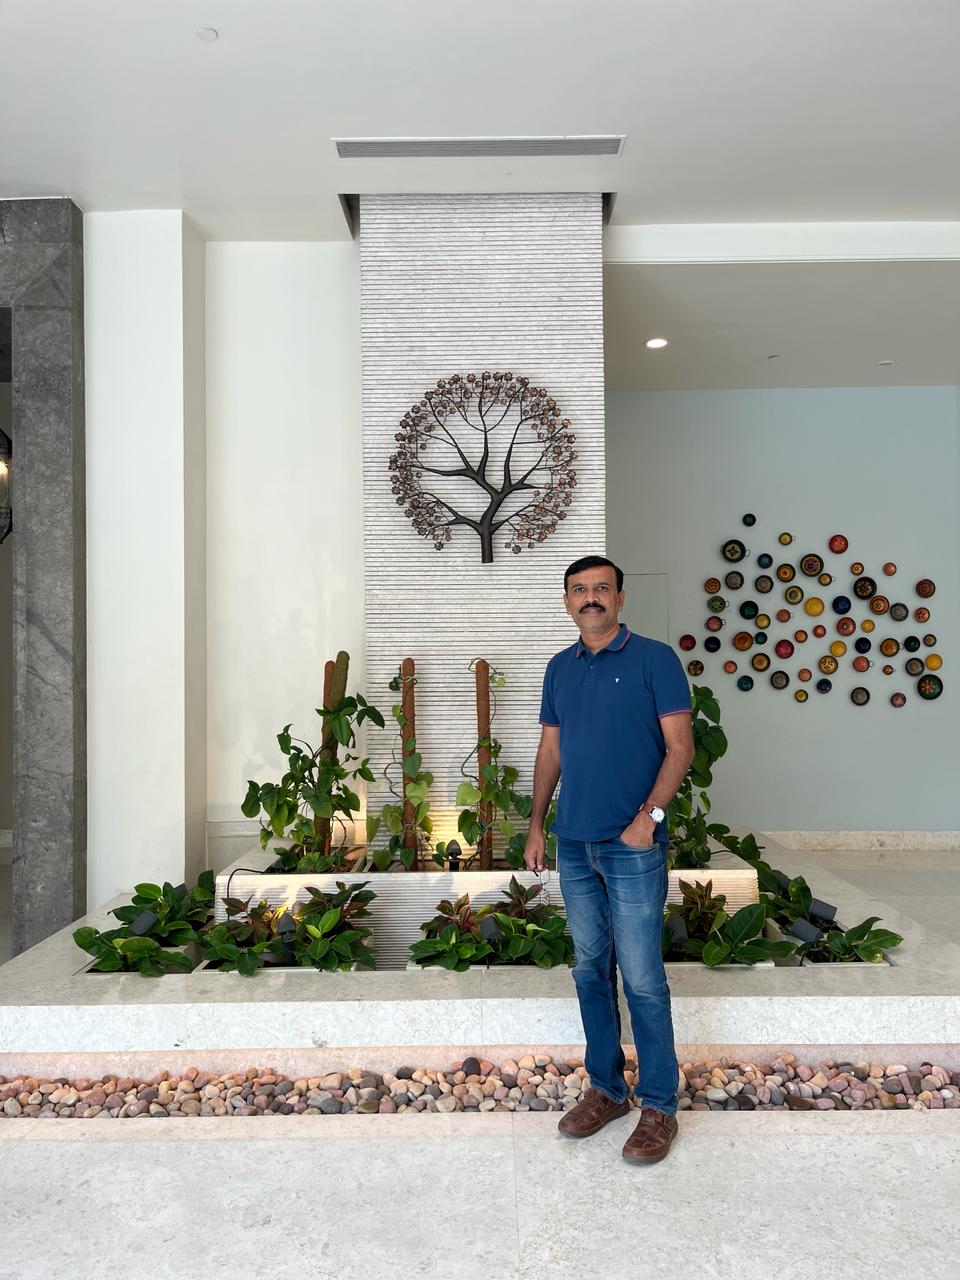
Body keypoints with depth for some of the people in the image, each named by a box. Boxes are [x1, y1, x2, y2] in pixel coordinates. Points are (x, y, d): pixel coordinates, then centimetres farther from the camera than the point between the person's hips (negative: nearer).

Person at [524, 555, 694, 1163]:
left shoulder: (654, 659, -5)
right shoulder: (560, 668, 11)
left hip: (633, 846, -5)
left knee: (642, 979, 0)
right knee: (591, 970, 14)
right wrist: (537, 825, 11)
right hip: (574, 844, 6)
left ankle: (659, 1106, 16)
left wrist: (651, 814, -18)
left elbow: (680, 746, -8)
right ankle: (606, 1089, 29)